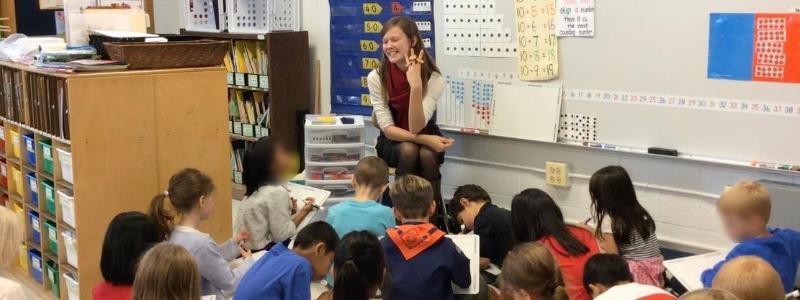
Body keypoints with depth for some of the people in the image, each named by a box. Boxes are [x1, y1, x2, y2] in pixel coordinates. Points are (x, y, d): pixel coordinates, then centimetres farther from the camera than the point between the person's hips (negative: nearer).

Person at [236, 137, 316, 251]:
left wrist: (288, 209, 1)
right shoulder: (277, 192, -21)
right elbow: (281, 236, -21)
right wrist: (302, 212, -12)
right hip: (261, 252, -8)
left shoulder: (257, 188, 4)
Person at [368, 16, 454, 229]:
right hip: (393, 142, 0)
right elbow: (387, 128, -18)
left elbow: (416, 127, -28)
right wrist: (425, 139, -32)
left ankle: (435, 217, -17)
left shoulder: (434, 79, -19)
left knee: (427, 155, -34)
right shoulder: (376, 77, -16)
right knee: (408, 150, -34)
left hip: (426, 138, 0)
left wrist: (416, 86, -39)